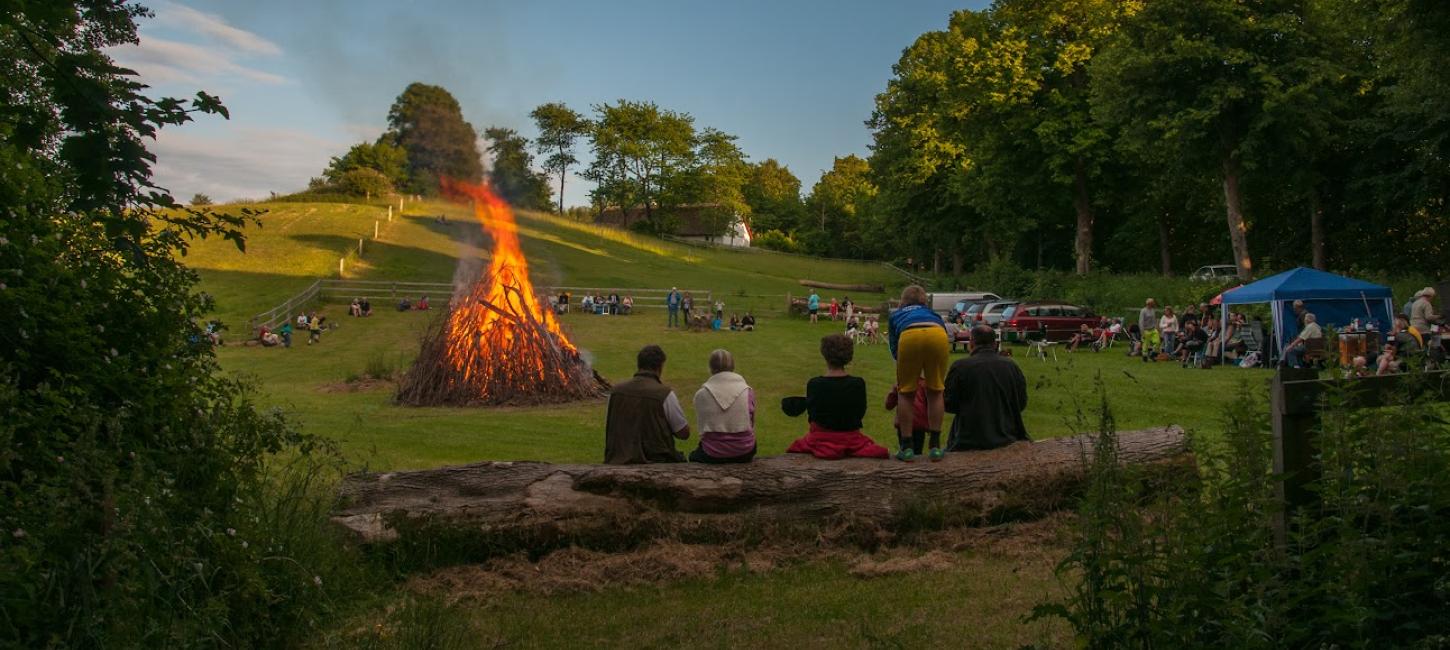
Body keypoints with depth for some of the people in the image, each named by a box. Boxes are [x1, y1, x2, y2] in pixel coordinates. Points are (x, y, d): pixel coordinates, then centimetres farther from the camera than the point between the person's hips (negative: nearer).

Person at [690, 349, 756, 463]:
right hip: (744, 454, 1)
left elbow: (702, 428, 0)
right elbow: (751, 425, 7)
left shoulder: (701, 394, -2)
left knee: (694, 455, 33)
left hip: (713, 455, -1)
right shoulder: (748, 391, -1)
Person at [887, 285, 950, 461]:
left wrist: (914, 372, 46)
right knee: (935, 392, 16)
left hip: (909, 336, -1)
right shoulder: (932, 312, 40)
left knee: (906, 394, 13)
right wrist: (928, 371, 48)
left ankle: (906, 447, 12)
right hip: (938, 335, 1)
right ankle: (935, 446, 16)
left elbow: (894, 350, 31)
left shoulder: (896, 315, 37)